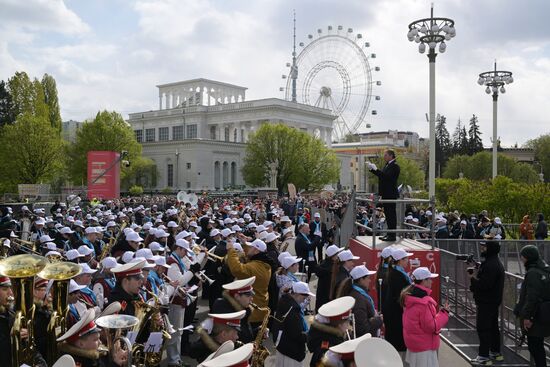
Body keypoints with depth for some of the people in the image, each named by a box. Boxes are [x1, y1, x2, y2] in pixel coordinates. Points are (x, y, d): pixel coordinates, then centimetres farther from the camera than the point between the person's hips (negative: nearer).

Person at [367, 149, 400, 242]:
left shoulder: (394, 166, -13)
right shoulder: (387, 165, 17)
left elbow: (387, 176, -24)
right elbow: (381, 175, 19)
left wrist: (375, 169, -24)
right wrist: (372, 169, 8)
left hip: (391, 194, -10)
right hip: (386, 194, 10)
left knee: (391, 214, -7)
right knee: (387, 214, 13)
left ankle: (392, 236, -4)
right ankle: (389, 233, 20)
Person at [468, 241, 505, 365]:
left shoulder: (490, 265, -23)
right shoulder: (495, 262, 13)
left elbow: (485, 284, -28)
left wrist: (473, 278, -15)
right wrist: (476, 278, 3)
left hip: (486, 302, -11)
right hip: (494, 300, 11)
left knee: (483, 328, -5)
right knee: (493, 326, 19)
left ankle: (484, 356, -2)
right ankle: (495, 352, 30)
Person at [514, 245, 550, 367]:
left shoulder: (533, 273, -20)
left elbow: (532, 298, -24)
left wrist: (527, 316, -19)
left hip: (535, 320, -9)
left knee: (534, 346, 0)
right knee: (538, 345, 18)